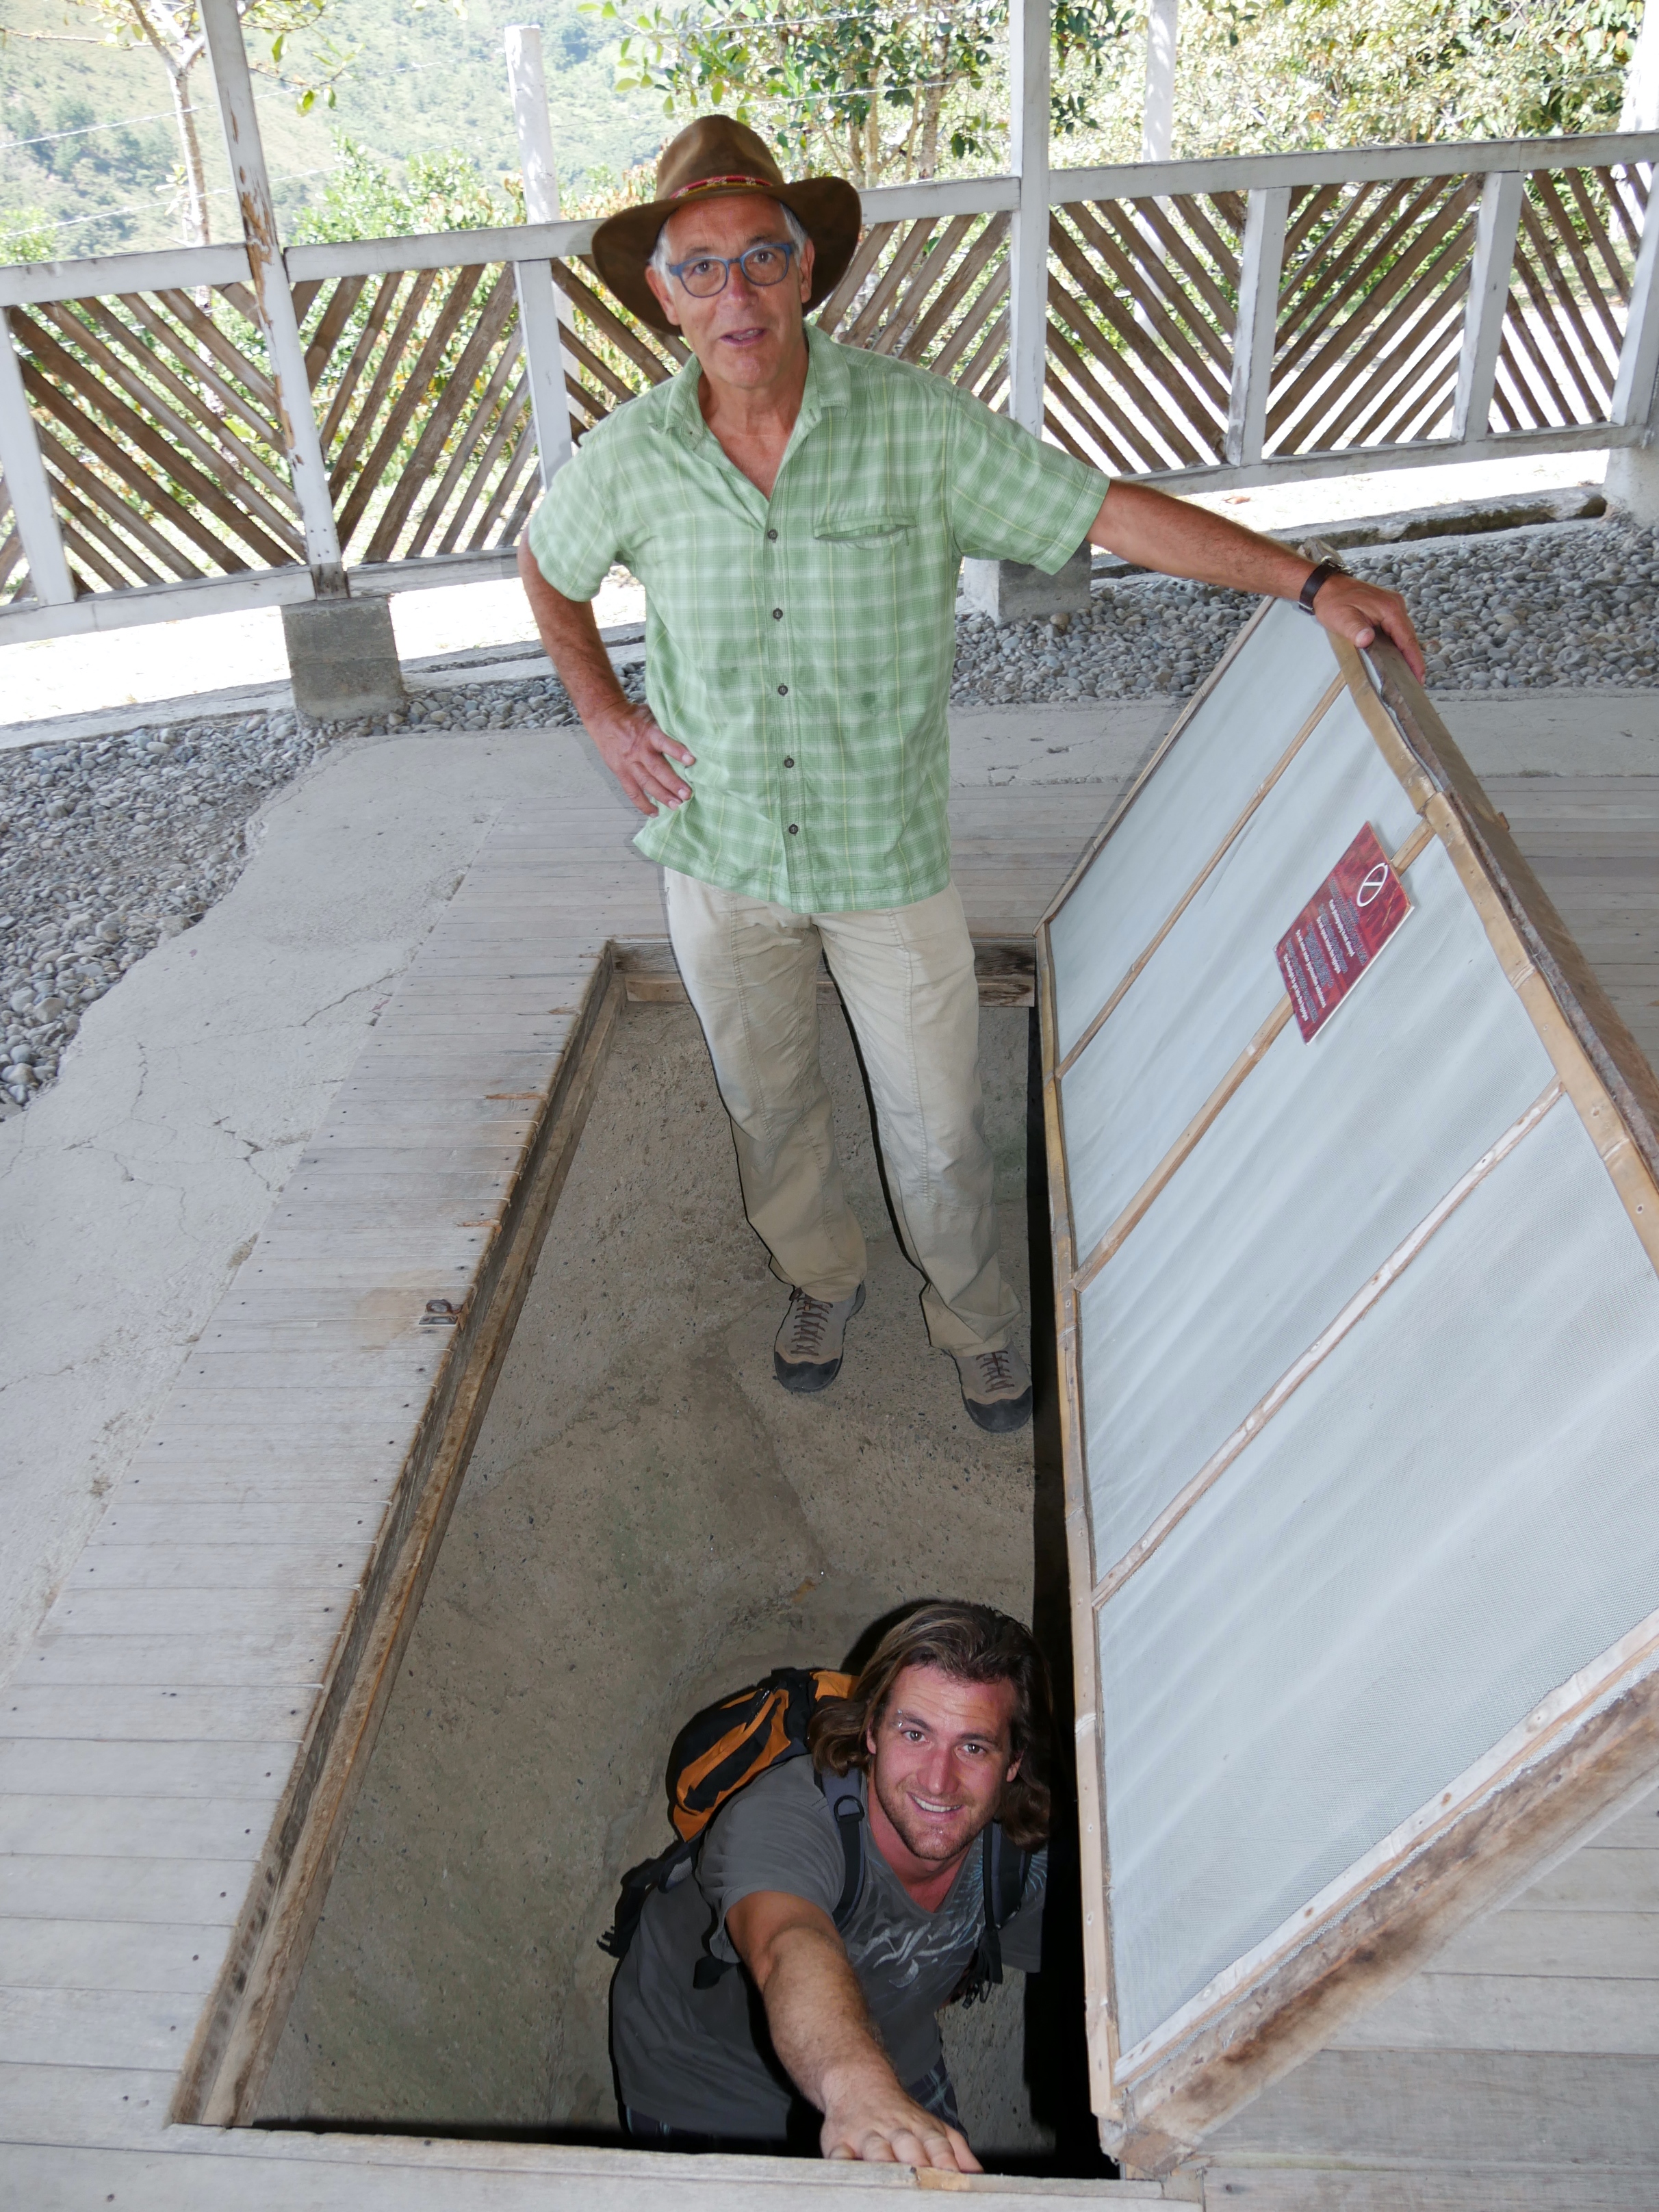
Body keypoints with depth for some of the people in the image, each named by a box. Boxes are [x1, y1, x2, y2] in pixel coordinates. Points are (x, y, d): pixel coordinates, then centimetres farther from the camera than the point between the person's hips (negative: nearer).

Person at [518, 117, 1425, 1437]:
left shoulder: (916, 424, -14)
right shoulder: (628, 459, -7)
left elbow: (1111, 511, -14)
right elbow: (549, 570, 15)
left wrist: (1309, 580, -20)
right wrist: (604, 714, 4)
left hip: (889, 857, -2)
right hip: (720, 853, 2)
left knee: (938, 1121, 8)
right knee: (768, 1103, 19)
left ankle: (975, 1318, 37)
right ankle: (822, 1277, 49)